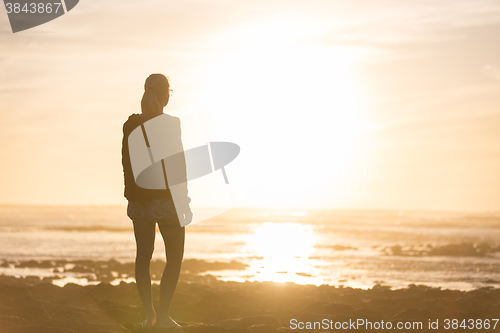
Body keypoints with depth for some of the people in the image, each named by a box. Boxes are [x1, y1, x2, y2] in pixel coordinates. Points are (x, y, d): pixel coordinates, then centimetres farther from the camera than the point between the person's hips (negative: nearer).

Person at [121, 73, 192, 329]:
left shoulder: (131, 125, 3)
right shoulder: (171, 124, -11)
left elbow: (127, 163, 5)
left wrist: (133, 195, 13)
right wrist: (185, 201, -5)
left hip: (139, 199, 4)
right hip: (165, 199, -4)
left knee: (143, 256, 10)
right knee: (175, 258, 5)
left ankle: (149, 314, 8)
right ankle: (163, 315, -3)